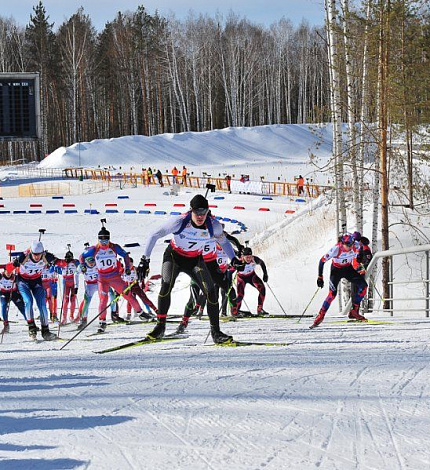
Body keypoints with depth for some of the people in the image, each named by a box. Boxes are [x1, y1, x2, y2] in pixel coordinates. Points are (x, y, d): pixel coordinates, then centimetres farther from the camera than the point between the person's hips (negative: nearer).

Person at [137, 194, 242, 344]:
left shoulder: (214, 226, -19)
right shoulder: (180, 222, -29)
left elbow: (223, 241, 4)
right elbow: (154, 236, -23)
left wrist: (233, 259, -6)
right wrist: (145, 260, -28)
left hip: (195, 260, 3)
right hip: (174, 256, -3)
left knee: (210, 291, -13)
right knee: (166, 286, -28)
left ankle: (215, 332, -2)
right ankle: (160, 325, -14)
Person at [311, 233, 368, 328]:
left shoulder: (356, 246, -22)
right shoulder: (336, 249, -33)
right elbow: (322, 261, -23)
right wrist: (320, 277, -23)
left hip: (348, 269, 4)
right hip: (336, 270, -4)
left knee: (363, 286, -10)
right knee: (332, 294, -19)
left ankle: (354, 311, 1)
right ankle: (320, 316, -5)